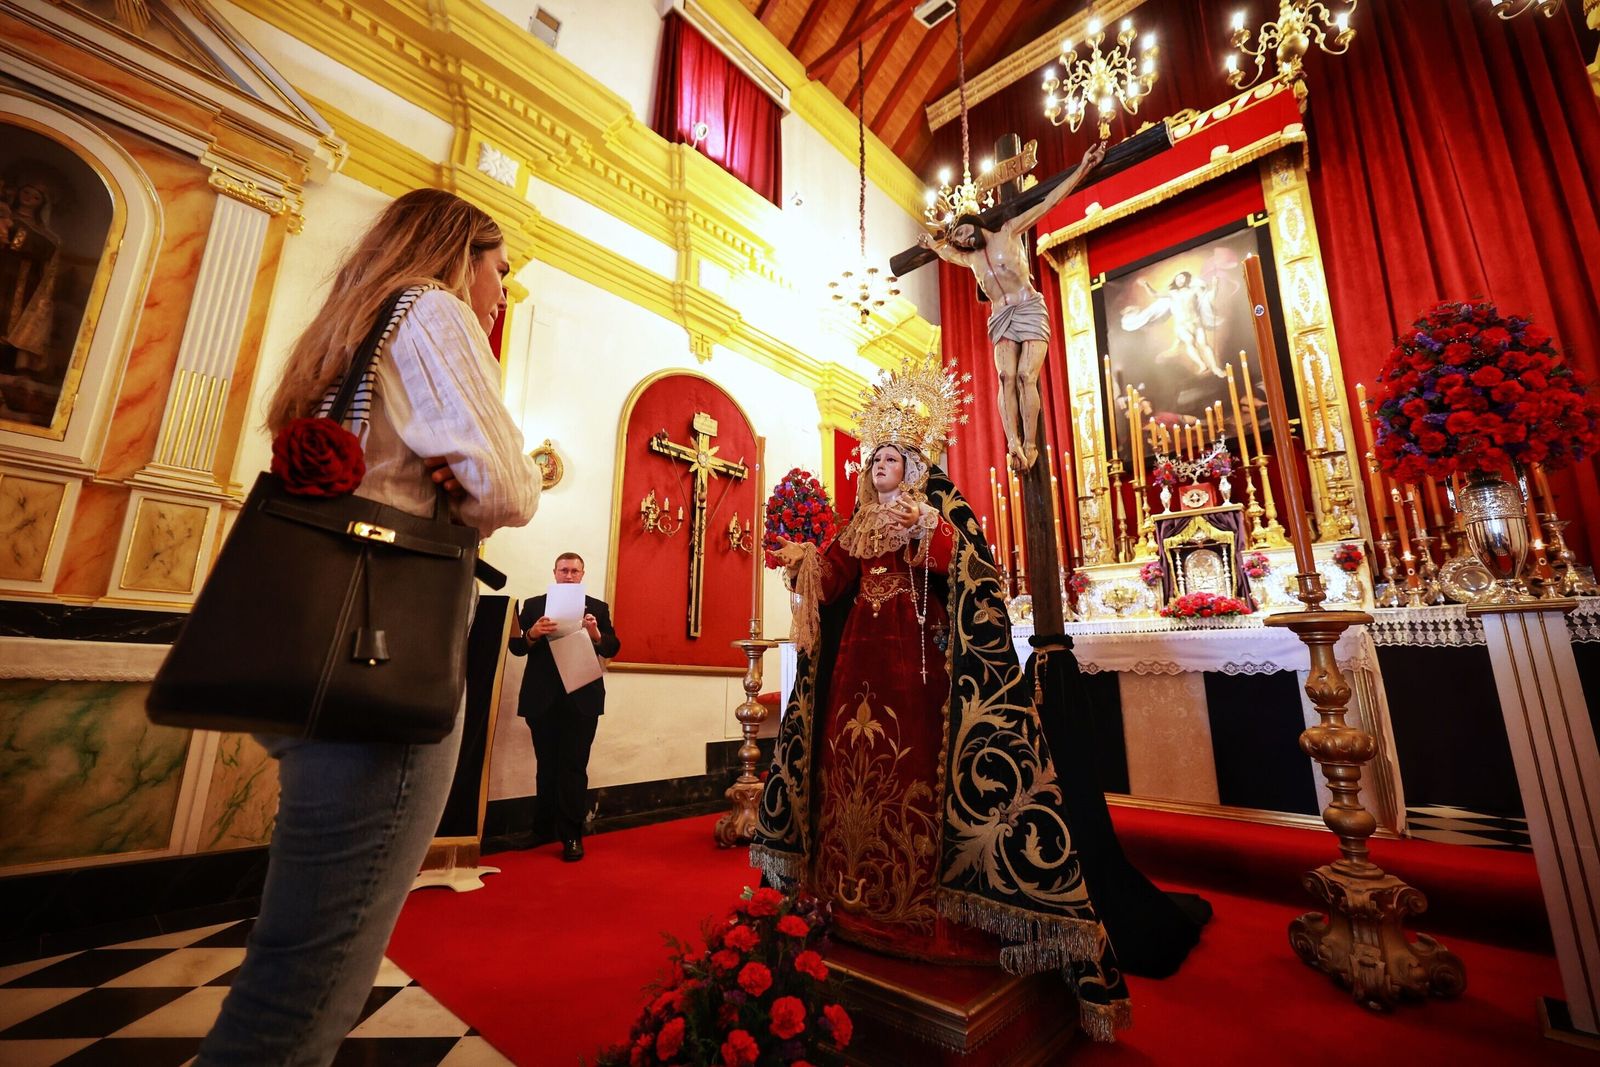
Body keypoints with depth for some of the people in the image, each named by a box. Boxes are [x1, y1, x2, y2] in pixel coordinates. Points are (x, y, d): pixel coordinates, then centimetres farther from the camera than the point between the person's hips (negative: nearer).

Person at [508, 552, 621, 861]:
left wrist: (596, 635, -21)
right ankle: (545, 828, 30)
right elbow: (517, 648, 1)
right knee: (546, 766, 15)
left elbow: (612, 649, -1)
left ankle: (572, 835, 8)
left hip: (582, 699, -2)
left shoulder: (598, 607, 5)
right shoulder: (533, 605, 7)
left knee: (574, 768, 0)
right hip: (542, 699, 2)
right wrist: (532, 633, -20)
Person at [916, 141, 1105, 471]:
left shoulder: (1008, 231, 8)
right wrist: (933, 245, 55)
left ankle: (1030, 446, -20)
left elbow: (1048, 203, 4)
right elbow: (948, 254, 46)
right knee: (1006, 377, -19)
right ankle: (1014, 444, -32)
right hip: (1000, 317, 4)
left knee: (1026, 376, -18)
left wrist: (1082, 169, -1)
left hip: (1029, 309, -4)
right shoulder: (970, 258, 21)